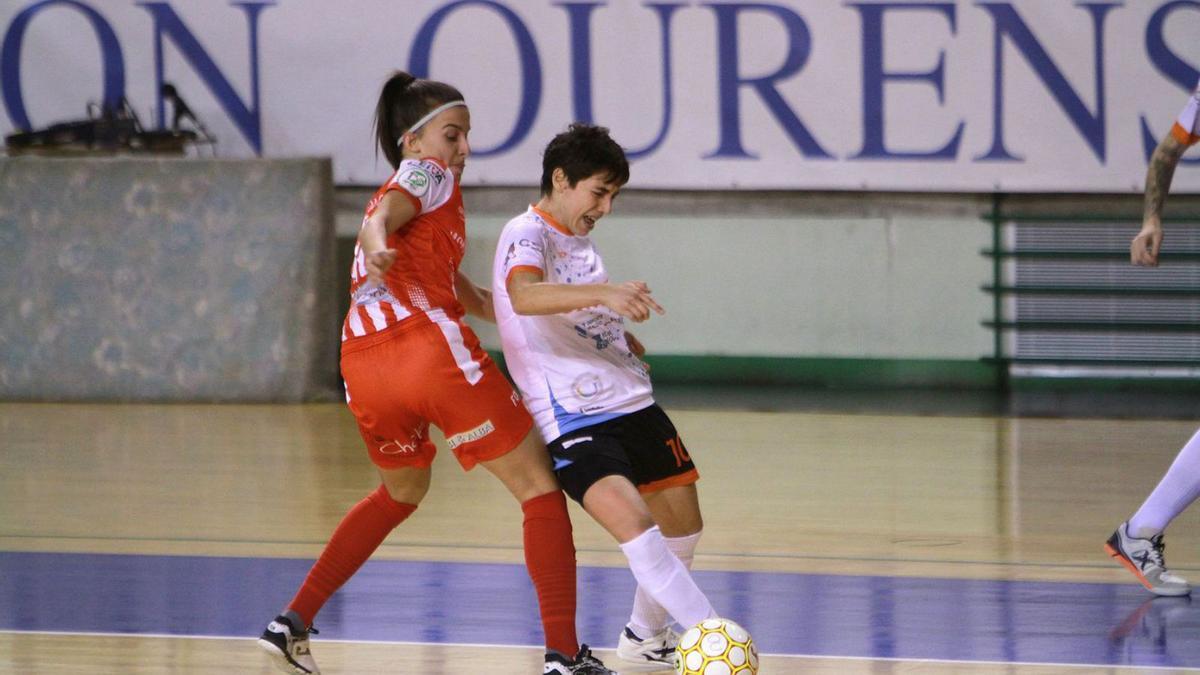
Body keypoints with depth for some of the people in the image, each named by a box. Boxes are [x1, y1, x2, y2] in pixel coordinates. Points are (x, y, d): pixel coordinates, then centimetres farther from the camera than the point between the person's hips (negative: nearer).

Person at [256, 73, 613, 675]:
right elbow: (384, 215, -15)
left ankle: (292, 623, 27)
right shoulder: (428, 174, 7)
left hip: (363, 369, 8)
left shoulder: (396, 190, 31)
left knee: (401, 492, 34)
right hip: (431, 348, -8)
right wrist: (376, 244, -35)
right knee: (540, 488, 1)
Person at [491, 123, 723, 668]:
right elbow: (523, 296, -36)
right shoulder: (527, 235, -10)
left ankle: (646, 635, 35)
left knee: (680, 520, 14)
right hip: (573, 415, -9)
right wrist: (605, 292, -48)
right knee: (630, 519, -27)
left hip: (631, 401, 9)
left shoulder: (579, 240, 17)